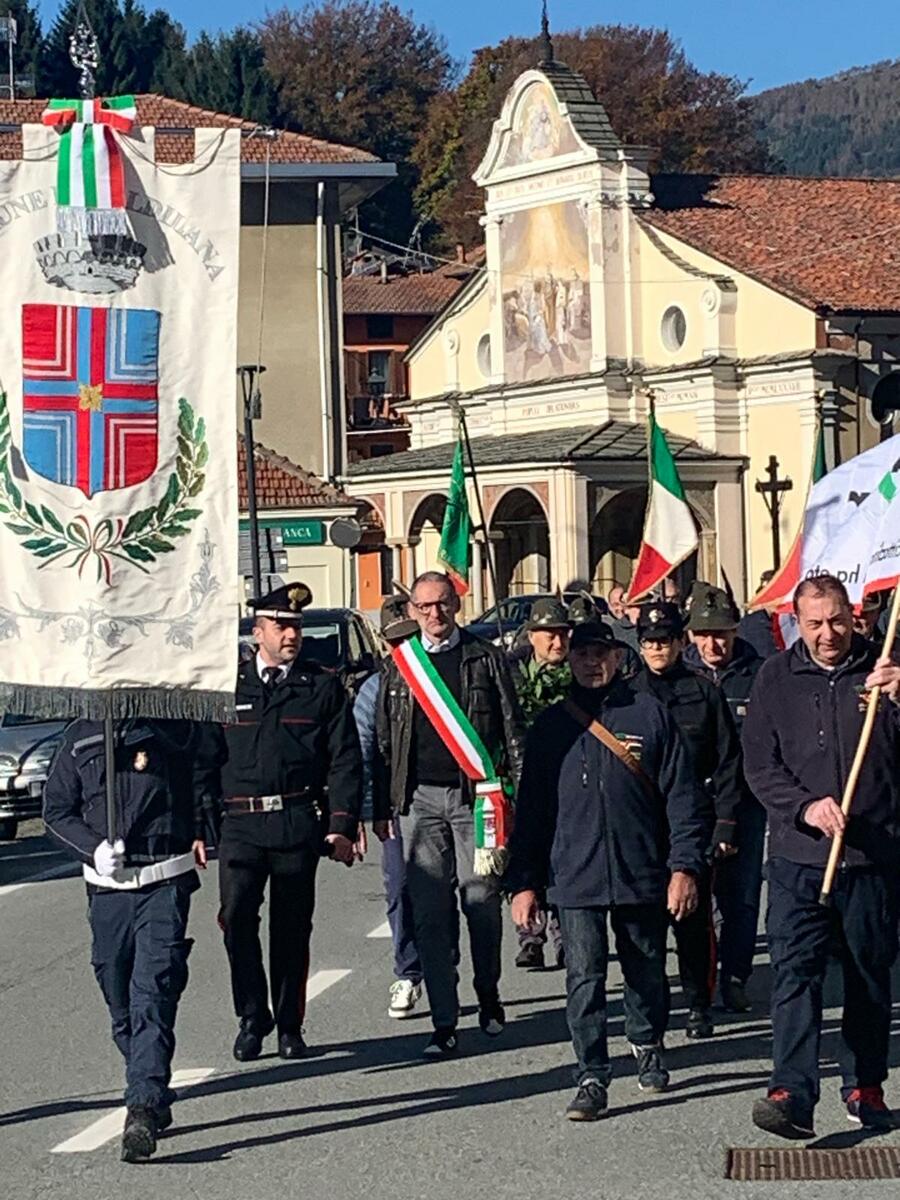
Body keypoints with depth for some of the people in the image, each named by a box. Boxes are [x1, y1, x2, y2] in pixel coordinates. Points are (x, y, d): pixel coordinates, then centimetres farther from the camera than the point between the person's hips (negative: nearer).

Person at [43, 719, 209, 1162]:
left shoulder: (176, 730, 1)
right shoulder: (80, 738, 7)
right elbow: (56, 809, 9)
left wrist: (198, 834, 2)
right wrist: (94, 847, -7)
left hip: (165, 881, -3)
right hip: (107, 886, 3)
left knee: (153, 996, -14)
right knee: (119, 999, 10)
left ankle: (143, 1109, -19)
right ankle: (155, 1099, 25)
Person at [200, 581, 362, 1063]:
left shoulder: (323, 688, 8)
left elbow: (345, 762, 6)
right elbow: (206, 758, 9)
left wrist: (341, 825, -4)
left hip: (299, 824, 0)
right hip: (241, 823, 0)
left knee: (292, 926, 5)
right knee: (236, 915, -13)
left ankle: (289, 1025, 18)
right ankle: (252, 1017, 3)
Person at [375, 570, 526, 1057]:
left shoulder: (487, 659, 5)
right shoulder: (399, 666, 10)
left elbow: (512, 730, 5)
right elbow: (384, 740, 12)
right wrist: (381, 807, 8)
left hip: (474, 794, -1)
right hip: (419, 798, 2)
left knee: (481, 900, 0)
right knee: (429, 911, -1)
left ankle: (489, 995, 25)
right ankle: (444, 1023, 4)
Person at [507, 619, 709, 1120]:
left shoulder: (651, 715, 2)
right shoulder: (552, 726, 7)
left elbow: (683, 797, 1)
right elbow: (531, 809, 8)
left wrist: (685, 867, -7)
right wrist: (524, 882, 4)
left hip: (643, 875, 0)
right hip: (574, 878, 0)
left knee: (647, 972, 13)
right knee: (585, 979, -6)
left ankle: (648, 1047, 37)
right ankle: (592, 1078, -1)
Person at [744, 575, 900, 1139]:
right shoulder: (777, 678, 5)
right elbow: (760, 765, 3)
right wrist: (806, 806, -14)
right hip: (799, 857, 0)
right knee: (795, 972, -10)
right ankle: (793, 1093, -14)